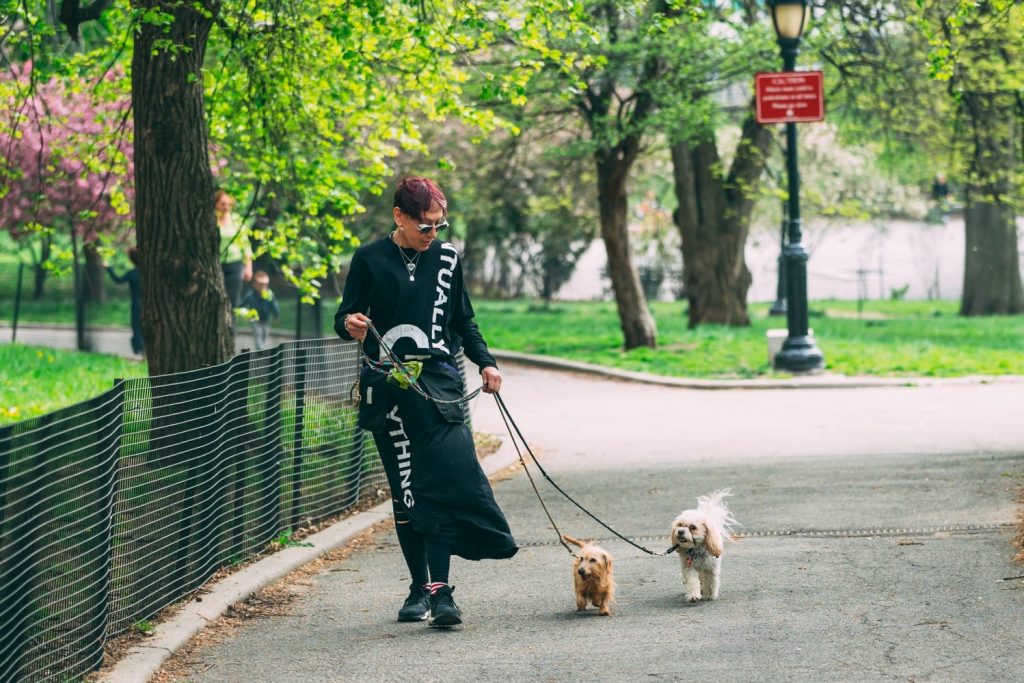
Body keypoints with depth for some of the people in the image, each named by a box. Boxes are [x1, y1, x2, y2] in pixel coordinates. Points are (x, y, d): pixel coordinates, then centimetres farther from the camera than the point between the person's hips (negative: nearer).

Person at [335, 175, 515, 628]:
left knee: (445, 480, -15)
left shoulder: (446, 258, 11)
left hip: (439, 382, 1)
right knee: (406, 490, 1)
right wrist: (350, 325, -19)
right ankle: (420, 587, 12)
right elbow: (344, 318, 4)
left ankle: (440, 590, -19)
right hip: (388, 387, -1)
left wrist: (486, 363, 8)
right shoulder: (370, 260, 3)